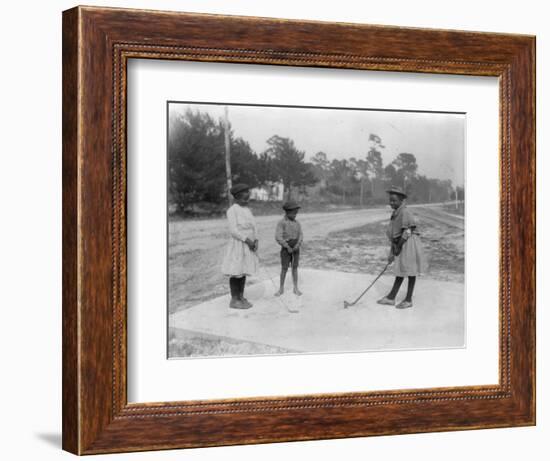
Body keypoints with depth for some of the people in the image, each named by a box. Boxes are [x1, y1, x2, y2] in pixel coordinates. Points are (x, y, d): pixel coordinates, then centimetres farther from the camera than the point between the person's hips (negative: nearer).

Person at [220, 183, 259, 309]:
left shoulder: (247, 210, 11)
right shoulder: (232, 210, -14)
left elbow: (254, 227, 11)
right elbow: (233, 230, -20)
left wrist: (256, 241, -6)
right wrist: (248, 241, -21)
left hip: (248, 246, 8)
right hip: (237, 244, -8)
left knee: (243, 271, 11)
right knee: (236, 272, -3)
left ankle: (241, 298, 18)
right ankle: (234, 300, 3)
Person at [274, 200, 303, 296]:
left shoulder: (297, 223, 4)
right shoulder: (281, 223, -12)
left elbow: (301, 236, 0)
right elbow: (278, 237, -18)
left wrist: (297, 245, -19)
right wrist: (288, 247, -19)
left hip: (295, 249, 4)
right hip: (285, 248, -4)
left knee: (295, 268, 5)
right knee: (284, 269, -1)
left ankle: (296, 288, 11)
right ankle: (281, 289, 10)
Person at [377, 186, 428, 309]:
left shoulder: (405, 213, -18)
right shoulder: (395, 213, 10)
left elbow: (406, 233, -19)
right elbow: (394, 234, 15)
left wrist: (397, 247, -14)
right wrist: (392, 251, 14)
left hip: (409, 244, -9)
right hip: (400, 245, 9)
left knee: (410, 271, 2)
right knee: (400, 271, 14)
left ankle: (409, 300, 10)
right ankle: (391, 297, 18)